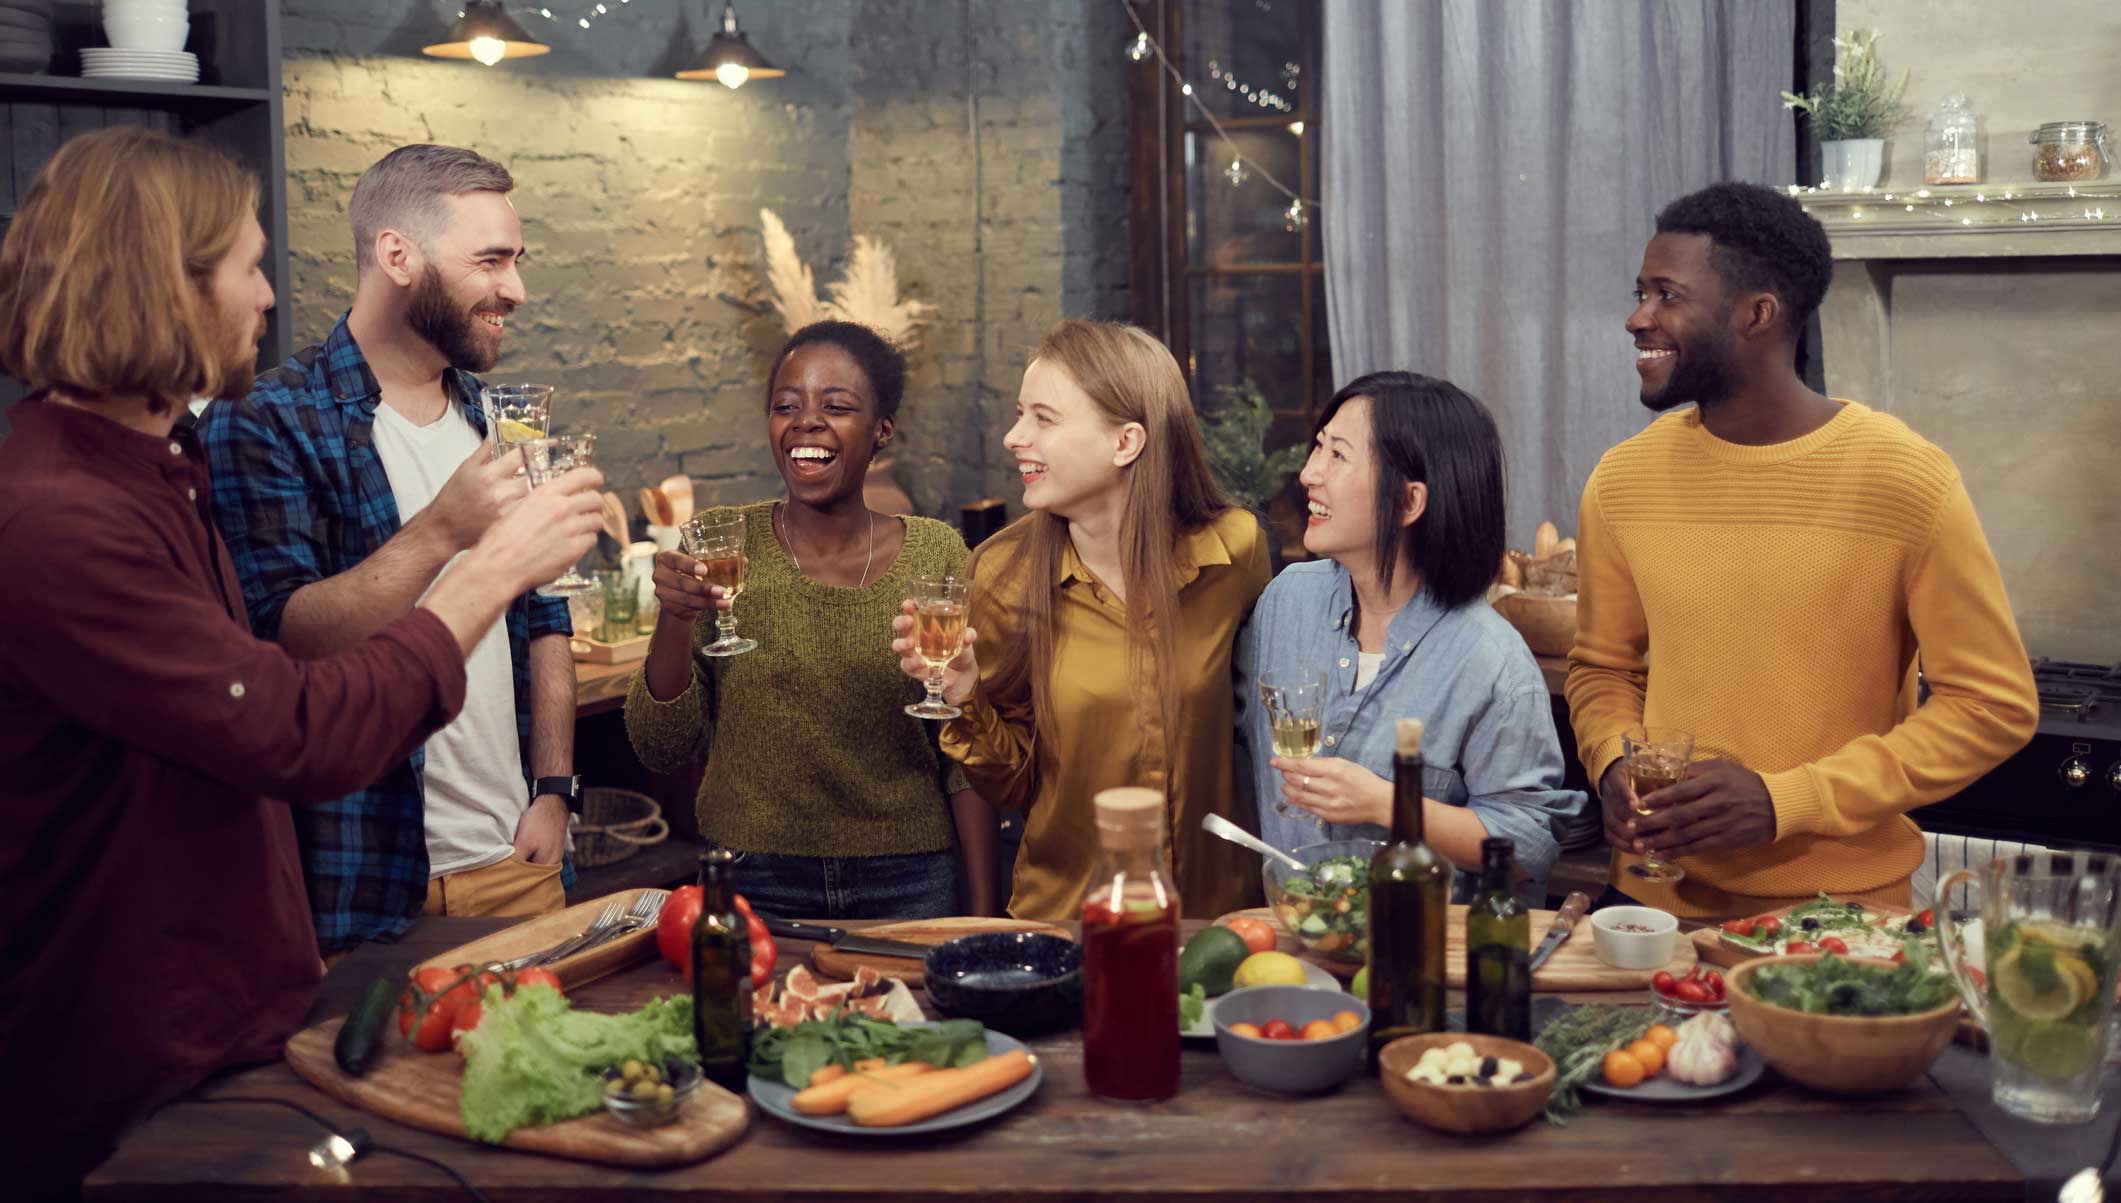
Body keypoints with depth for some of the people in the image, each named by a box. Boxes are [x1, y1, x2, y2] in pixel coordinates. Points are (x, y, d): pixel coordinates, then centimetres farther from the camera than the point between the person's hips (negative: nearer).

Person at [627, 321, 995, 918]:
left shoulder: (936, 554, -2)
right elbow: (663, 749, -3)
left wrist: (982, 913, -3)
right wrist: (675, 620, -19)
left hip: (908, 884, 0)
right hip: (750, 884, 0)